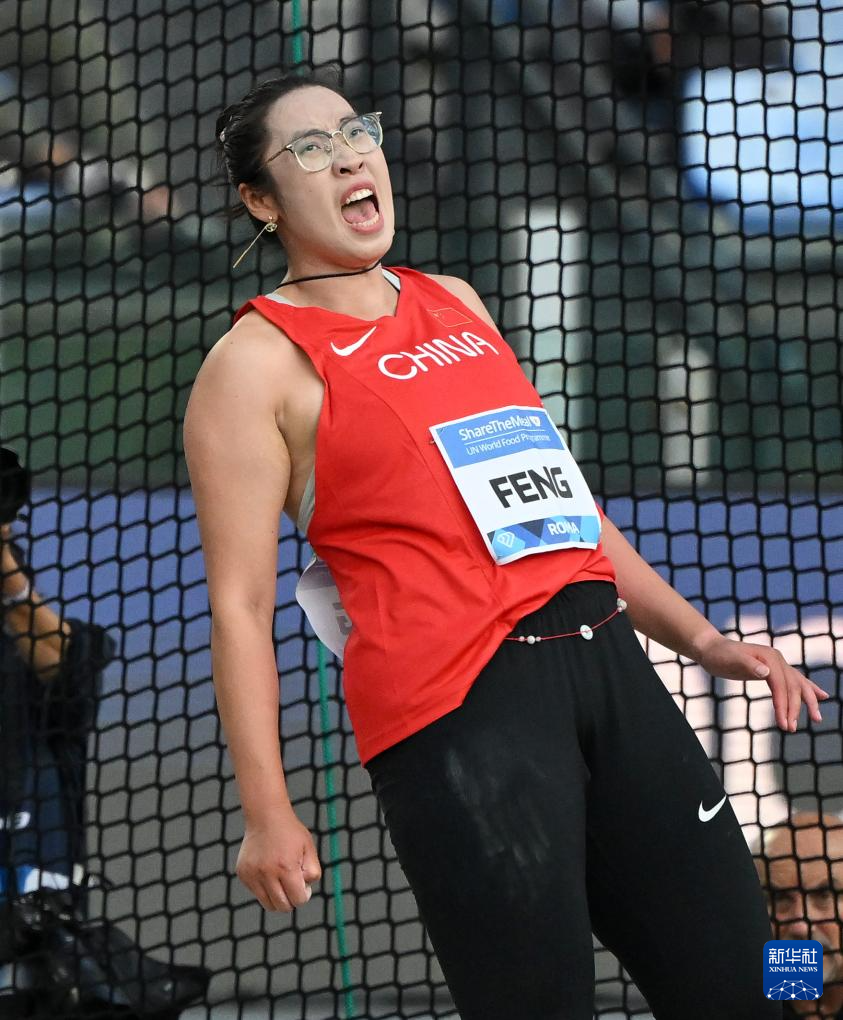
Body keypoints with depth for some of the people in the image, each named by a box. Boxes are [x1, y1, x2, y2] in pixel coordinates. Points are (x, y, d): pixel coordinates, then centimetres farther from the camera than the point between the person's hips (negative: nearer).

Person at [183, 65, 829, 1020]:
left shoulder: (455, 303, 21)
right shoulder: (258, 361, 0)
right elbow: (240, 605, -6)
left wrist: (698, 636, 24)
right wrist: (268, 815, -14)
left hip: (607, 660, 7)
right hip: (457, 701, -7)